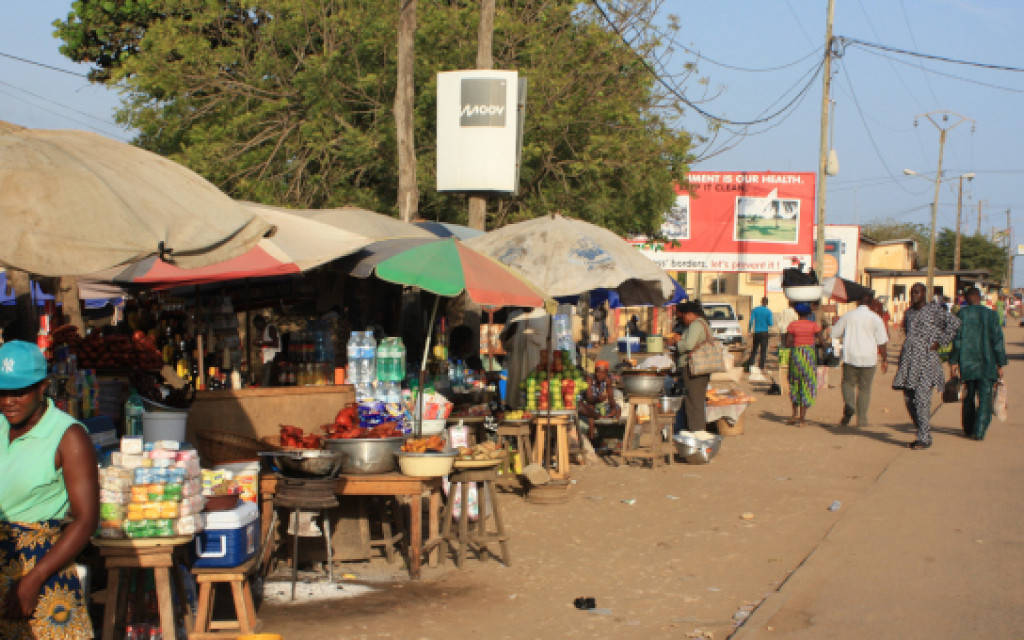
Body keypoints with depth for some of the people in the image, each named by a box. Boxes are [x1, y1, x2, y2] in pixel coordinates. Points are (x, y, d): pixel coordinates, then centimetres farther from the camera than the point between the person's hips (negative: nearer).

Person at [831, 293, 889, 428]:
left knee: (848, 383, 15)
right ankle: (862, 420, 9)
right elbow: (881, 342, -3)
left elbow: (834, 333, 10)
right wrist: (884, 359, 6)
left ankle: (849, 404, -14)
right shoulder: (876, 318, -1)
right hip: (869, 358, 0)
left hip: (850, 356, 0)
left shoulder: (848, 315, 2)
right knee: (865, 388, 9)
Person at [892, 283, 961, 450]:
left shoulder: (935, 309, -4)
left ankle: (924, 438, -8)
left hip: (926, 360, -7)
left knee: (921, 398, -13)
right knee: (908, 399, 5)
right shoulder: (909, 312, 18)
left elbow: (954, 323, -12)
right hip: (908, 359, 7)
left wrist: (939, 342, -12)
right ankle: (923, 434, 18)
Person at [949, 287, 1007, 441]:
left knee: (969, 396, 17)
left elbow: (957, 338, -5)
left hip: (967, 362, 1)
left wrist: (954, 361, 0)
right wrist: (1000, 364, 1)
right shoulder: (991, 315, -3)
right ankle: (979, 431, -9)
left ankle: (968, 429, 26)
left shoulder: (963, 313, -4)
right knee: (984, 397, 1)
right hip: (987, 364, -1)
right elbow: (997, 340, -4)